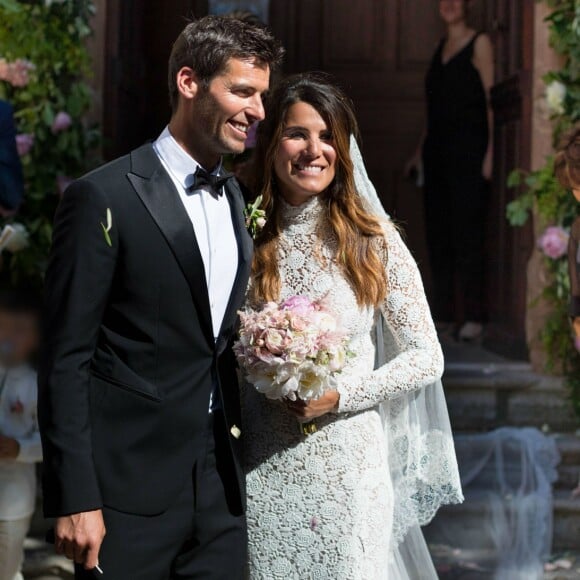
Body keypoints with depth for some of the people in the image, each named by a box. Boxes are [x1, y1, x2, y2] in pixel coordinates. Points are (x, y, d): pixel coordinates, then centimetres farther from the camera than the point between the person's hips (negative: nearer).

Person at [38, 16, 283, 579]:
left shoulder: (234, 198, 12)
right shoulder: (103, 198, -10)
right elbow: (64, 362, -12)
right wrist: (74, 500, -15)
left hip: (220, 484, 6)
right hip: (129, 488, -6)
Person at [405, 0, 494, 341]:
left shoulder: (479, 43, -1)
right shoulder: (441, 47, 18)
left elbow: (490, 98, -7)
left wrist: (490, 151, -15)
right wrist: (420, 150, 19)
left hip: (468, 149, -7)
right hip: (438, 149, 7)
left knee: (467, 231, -9)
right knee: (438, 231, 6)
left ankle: (474, 317, -6)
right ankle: (444, 313, 12)